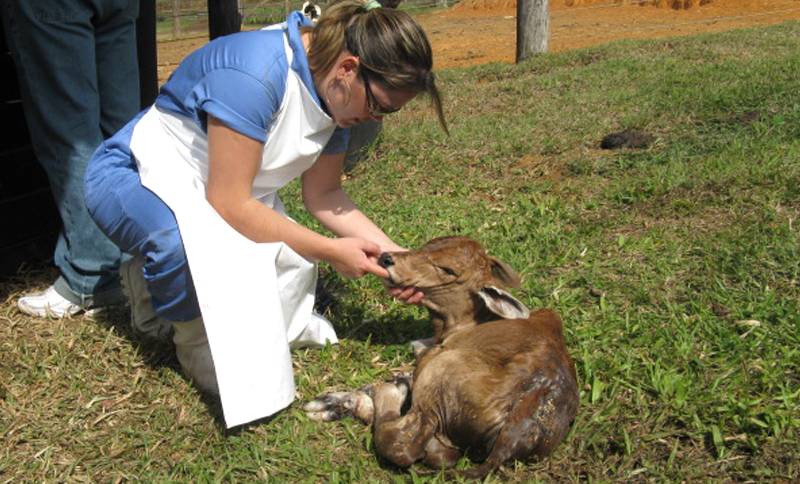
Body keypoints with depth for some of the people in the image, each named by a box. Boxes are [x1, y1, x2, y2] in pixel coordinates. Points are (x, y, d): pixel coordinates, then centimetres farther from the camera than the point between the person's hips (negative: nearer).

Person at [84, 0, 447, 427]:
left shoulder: (333, 88, -7)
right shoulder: (255, 72, -33)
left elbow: (323, 194, 0)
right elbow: (229, 203, -30)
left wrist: (393, 254, -13)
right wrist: (329, 251, -24)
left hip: (225, 187, 8)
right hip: (137, 178, -8)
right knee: (184, 241, -41)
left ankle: (159, 280, 15)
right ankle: (199, 343, -10)